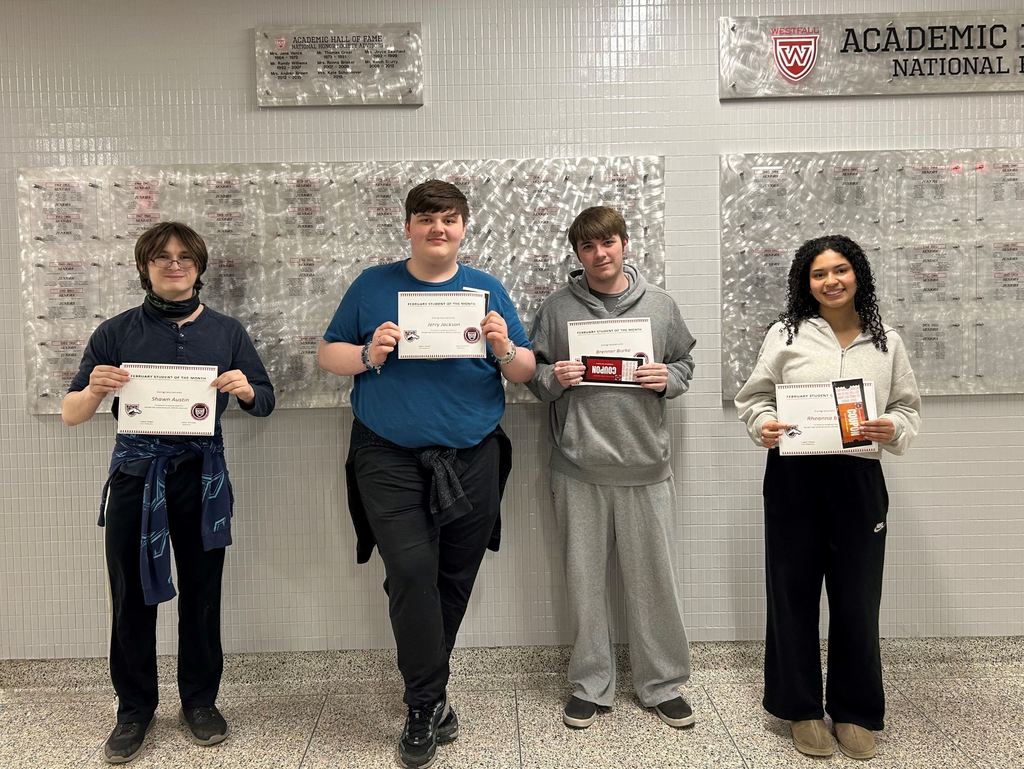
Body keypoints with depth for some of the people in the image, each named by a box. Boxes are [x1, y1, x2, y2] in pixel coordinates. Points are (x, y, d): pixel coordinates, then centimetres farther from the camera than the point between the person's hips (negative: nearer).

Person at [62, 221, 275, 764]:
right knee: (132, 595, 7)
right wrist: (94, 389, -21)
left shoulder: (226, 332, 4)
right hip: (135, 474, 0)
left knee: (201, 591, 9)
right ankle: (135, 707, 25)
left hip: (201, 475, 1)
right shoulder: (116, 333, 1)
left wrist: (246, 390, -16)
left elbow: (265, 402, 7)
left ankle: (200, 700, 27)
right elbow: (70, 415, 1)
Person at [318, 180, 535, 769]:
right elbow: (328, 354, 6)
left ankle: (425, 692, 31)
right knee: (411, 572, -11)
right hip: (390, 459, -1)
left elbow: (526, 372, 6)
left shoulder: (488, 290, 8)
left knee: (454, 579, 10)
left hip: (471, 460, 2)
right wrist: (368, 355, -14)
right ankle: (429, 702, 7)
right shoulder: (373, 286, 6)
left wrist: (506, 350, -15)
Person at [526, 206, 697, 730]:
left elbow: (685, 362, 15)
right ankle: (590, 686, 26)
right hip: (578, 469, 0)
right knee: (584, 580, 9)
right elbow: (532, 373, 8)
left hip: (646, 467, 1)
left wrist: (668, 380, -6)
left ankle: (662, 684, 27)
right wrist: (554, 379, -12)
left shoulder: (660, 305, 6)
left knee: (653, 578, 9)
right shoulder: (556, 309, 3)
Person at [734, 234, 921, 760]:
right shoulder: (786, 334, 1)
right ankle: (802, 707, 26)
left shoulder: (887, 342, 7)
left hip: (858, 480, 2)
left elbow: (908, 407, 9)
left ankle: (854, 711, 29)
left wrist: (893, 430, -12)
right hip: (794, 480, -1)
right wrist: (763, 426, -17)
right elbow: (754, 396, 3)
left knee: (857, 597, 8)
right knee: (793, 593, 8)